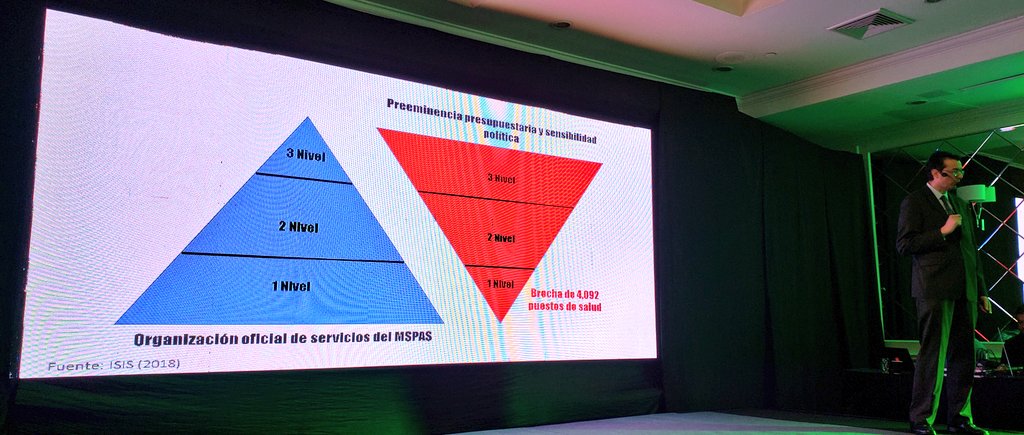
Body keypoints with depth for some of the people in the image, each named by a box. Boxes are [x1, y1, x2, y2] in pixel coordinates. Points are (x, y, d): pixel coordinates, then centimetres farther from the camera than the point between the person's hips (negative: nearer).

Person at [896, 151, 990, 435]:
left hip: (965, 291, 7)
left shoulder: (961, 206, 21)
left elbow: (972, 251, 22)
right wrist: (943, 231, -13)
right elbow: (904, 245, -10)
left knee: (963, 356, 8)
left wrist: (981, 290, 18)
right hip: (935, 289, -7)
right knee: (933, 355, -7)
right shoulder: (914, 202, -1)